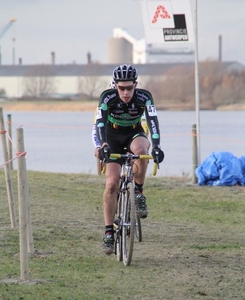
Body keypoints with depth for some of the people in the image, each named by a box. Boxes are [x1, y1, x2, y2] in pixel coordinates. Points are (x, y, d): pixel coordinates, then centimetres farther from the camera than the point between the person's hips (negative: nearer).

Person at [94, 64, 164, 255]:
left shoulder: (144, 97, -24)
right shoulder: (108, 97, -25)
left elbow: (153, 121, -36)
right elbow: (100, 122, -36)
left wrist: (156, 146, -52)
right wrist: (102, 145, -54)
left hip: (135, 134, 0)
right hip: (113, 137, 0)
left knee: (140, 149, -38)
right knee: (112, 184, -16)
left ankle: (139, 193, -16)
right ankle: (109, 232, -8)